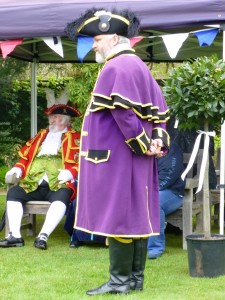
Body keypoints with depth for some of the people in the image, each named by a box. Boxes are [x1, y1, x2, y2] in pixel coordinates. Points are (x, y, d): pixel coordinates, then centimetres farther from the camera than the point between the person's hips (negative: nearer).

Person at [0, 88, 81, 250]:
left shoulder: (75, 138, 12)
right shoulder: (41, 136, 28)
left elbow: (81, 162, 0)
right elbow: (26, 157, 25)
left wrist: (70, 173, -20)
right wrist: (18, 169, 4)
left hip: (58, 185, -5)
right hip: (33, 184, 5)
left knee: (62, 197, -37)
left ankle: (43, 236, -45)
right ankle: (15, 235, -29)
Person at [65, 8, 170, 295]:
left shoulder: (116, 68, -14)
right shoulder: (138, 66, 16)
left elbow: (124, 113, -23)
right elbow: (159, 110, 14)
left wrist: (143, 145, -15)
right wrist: (158, 141, 3)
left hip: (116, 157, -10)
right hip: (134, 159, 10)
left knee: (116, 214, -6)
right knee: (136, 213, 10)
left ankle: (120, 280, -3)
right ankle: (136, 277, 15)